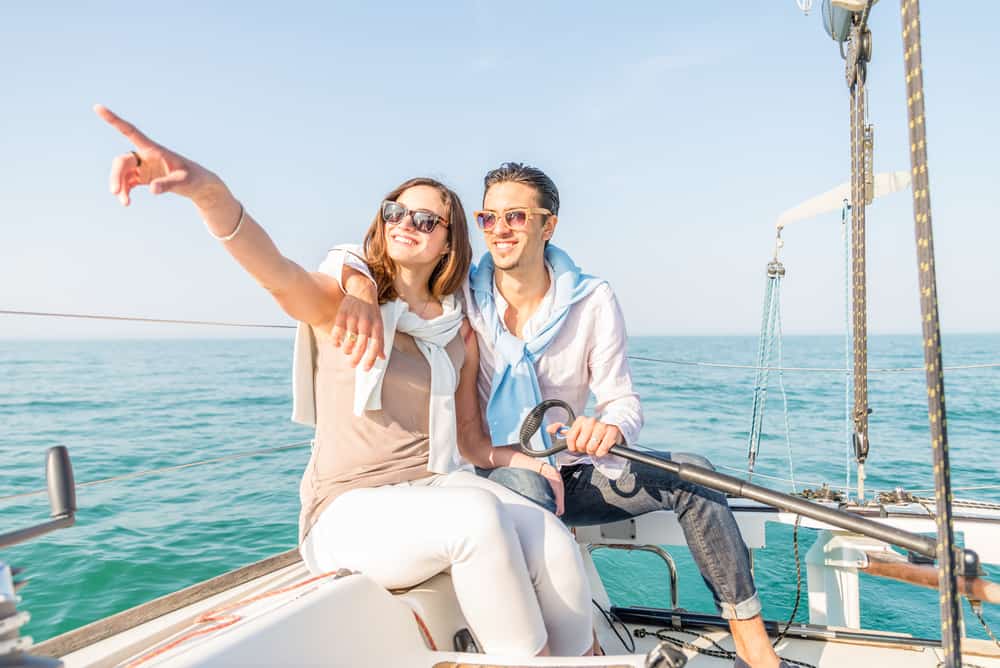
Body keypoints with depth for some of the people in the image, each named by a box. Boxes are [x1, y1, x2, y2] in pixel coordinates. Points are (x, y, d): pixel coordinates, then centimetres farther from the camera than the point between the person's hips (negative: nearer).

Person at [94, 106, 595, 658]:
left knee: (555, 545, -24)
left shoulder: (459, 332, 9)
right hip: (351, 508, -4)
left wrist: (520, 460, -4)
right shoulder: (339, 302, -3)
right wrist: (209, 191, -45)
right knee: (478, 516, -33)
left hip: (440, 486, 4)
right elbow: (274, 269, -26)